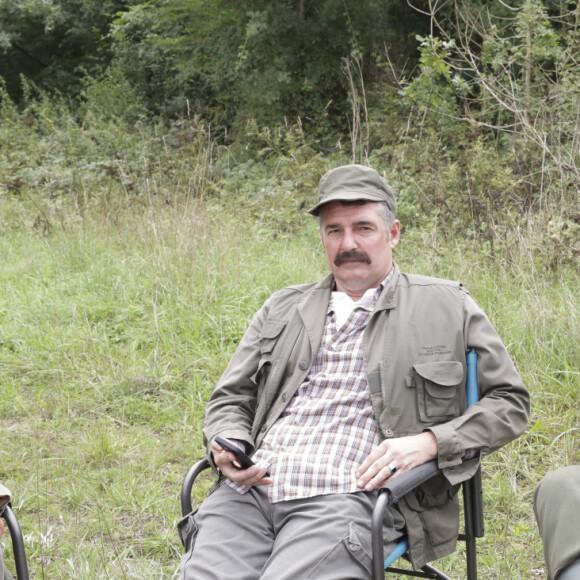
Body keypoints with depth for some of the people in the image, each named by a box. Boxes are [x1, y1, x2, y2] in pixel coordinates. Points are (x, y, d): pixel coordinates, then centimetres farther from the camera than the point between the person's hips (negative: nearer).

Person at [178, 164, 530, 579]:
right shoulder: (283, 309, 23)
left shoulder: (447, 307, 12)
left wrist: (430, 442, -5)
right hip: (252, 491, 3)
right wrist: (227, 449, 1)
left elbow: (510, 401, 12)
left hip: (349, 496, -3)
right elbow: (229, 399, 25)